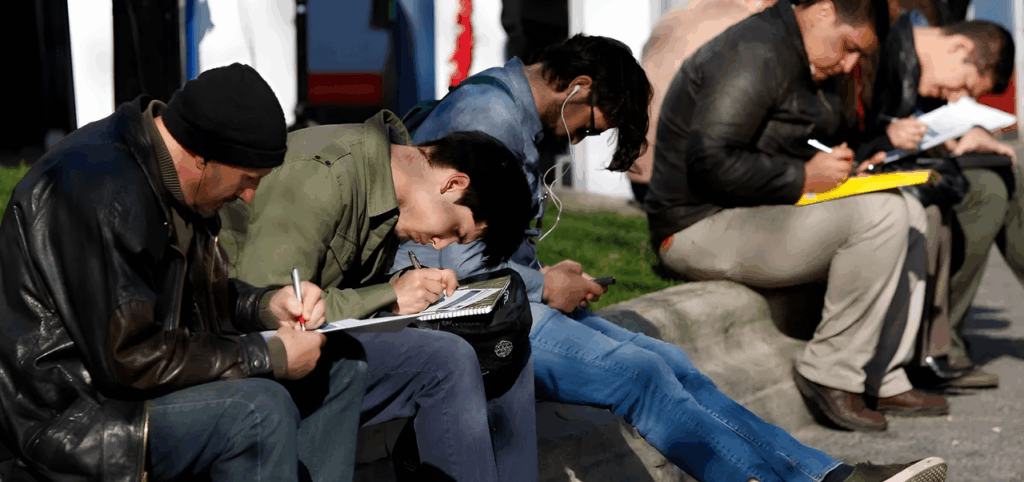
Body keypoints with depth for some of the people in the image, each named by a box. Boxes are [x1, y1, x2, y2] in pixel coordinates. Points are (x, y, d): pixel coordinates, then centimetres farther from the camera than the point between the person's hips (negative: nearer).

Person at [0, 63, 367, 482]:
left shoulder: (167, 174, 6)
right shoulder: (101, 192, -26)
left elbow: (197, 293, 20)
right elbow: (130, 357, -27)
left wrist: (266, 305, 0)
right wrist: (267, 355, -20)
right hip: (71, 417, -10)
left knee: (341, 364, 7)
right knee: (257, 407, -31)